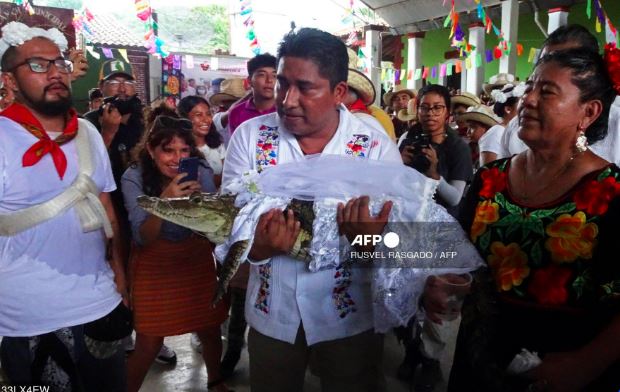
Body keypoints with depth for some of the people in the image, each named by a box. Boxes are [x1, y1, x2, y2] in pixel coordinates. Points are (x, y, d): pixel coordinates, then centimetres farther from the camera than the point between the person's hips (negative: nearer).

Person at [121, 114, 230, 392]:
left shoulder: (201, 172, -12)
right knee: (149, 344, -1)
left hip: (197, 262, 3)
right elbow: (143, 238, -22)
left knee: (210, 330, 13)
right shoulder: (134, 178, -18)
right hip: (155, 267, -2)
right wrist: (164, 201, -39)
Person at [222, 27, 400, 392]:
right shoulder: (249, 136, -9)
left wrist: (369, 238, -36)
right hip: (270, 311, 2)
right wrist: (257, 246, -31)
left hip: (351, 315, -1)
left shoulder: (377, 146, -13)